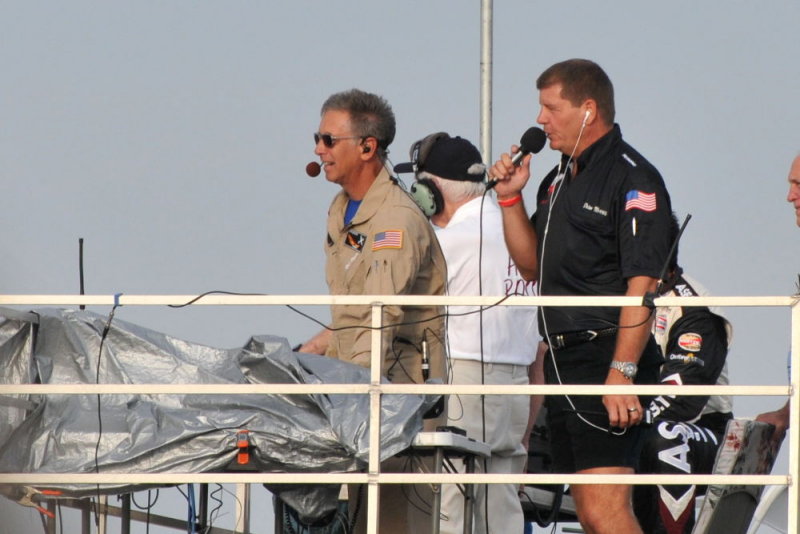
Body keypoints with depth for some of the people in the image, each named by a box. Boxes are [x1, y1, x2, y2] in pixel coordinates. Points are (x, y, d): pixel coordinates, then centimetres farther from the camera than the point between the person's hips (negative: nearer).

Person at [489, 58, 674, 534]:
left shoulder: (632, 179, -11)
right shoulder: (560, 180, 18)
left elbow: (641, 287, -18)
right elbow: (533, 265, 25)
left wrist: (622, 371, -25)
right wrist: (511, 197, 12)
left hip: (607, 357, -10)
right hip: (564, 360, 10)